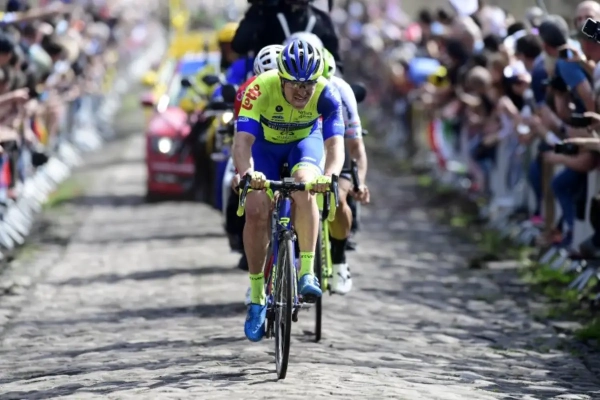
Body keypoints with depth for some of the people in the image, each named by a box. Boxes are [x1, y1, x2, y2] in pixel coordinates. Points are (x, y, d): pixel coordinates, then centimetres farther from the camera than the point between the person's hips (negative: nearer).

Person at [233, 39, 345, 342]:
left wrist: (330, 174, -59)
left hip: (305, 141, 0)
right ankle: (257, 298, 0)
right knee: (256, 212, -15)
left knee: (304, 188, -31)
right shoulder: (261, 89, -36)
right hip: (265, 143, 0)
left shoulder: (325, 95, -32)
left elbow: (335, 143, -39)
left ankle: (307, 272, -22)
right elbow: (242, 140, -42)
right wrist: (247, 172, -62)